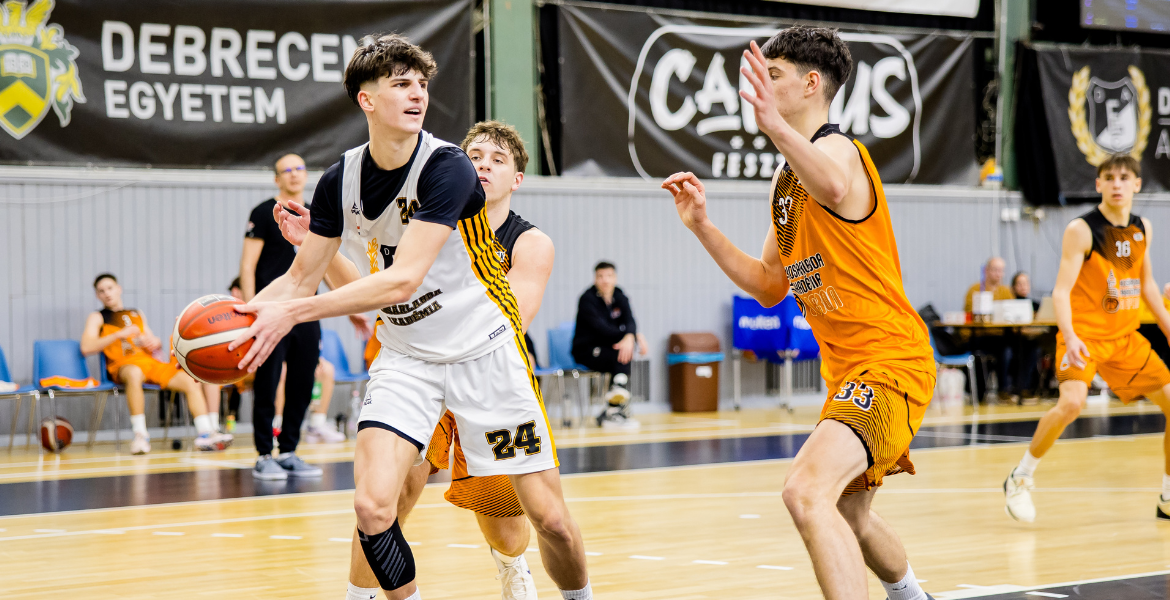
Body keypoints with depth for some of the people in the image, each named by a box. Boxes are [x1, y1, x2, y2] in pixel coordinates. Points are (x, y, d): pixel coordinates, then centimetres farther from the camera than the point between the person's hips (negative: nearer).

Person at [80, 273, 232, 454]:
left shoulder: (137, 315, 30)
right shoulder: (97, 318, 14)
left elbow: (156, 344, 31)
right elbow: (86, 348, -4)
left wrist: (155, 342, 5)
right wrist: (120, 334, -12)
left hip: (152, 362, 5)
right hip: (124, 364, -5)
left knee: (192, 382, -16)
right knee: (134, 374, -42)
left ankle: (205, 433, -24)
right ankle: (140, 435, -40)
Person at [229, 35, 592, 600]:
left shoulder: (446, 167, -21)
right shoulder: (341, 180, -4)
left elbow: (403, 280, -29)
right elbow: (302, 277, 4)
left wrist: (294, 312, -34)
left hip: (482, 347, -3)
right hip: (405, 357, 3)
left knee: (551, 519, -2)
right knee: (372, 506, -17)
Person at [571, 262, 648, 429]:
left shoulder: (620, 297, 6)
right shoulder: (587, 299, -12)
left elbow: (629, 321, -10)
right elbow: (601, 329, -21)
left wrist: (629, 337, -35)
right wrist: (636, 336, -24)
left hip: (609, 347, 6)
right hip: (587, 351, -6)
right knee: (621, 357, -29)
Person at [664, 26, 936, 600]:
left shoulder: (836, 149, -15)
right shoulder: (785, 180, 14)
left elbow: (835, 189, -43)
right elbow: (770, 286, 18)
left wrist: (774, 123, -54)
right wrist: (702, 226, 11)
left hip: (889, 360, -11)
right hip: (846, 369, 11)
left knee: (807, 492, -31)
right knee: (847, 514, 28)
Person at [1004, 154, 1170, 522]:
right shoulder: (1082, 230, -12)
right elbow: (1061, 290, -17)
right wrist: (1070, 336, -32)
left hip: (1126, 337, 6)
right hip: (1085, 334, -6)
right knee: (1072, 402, -30)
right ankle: (1020, 480, -11)